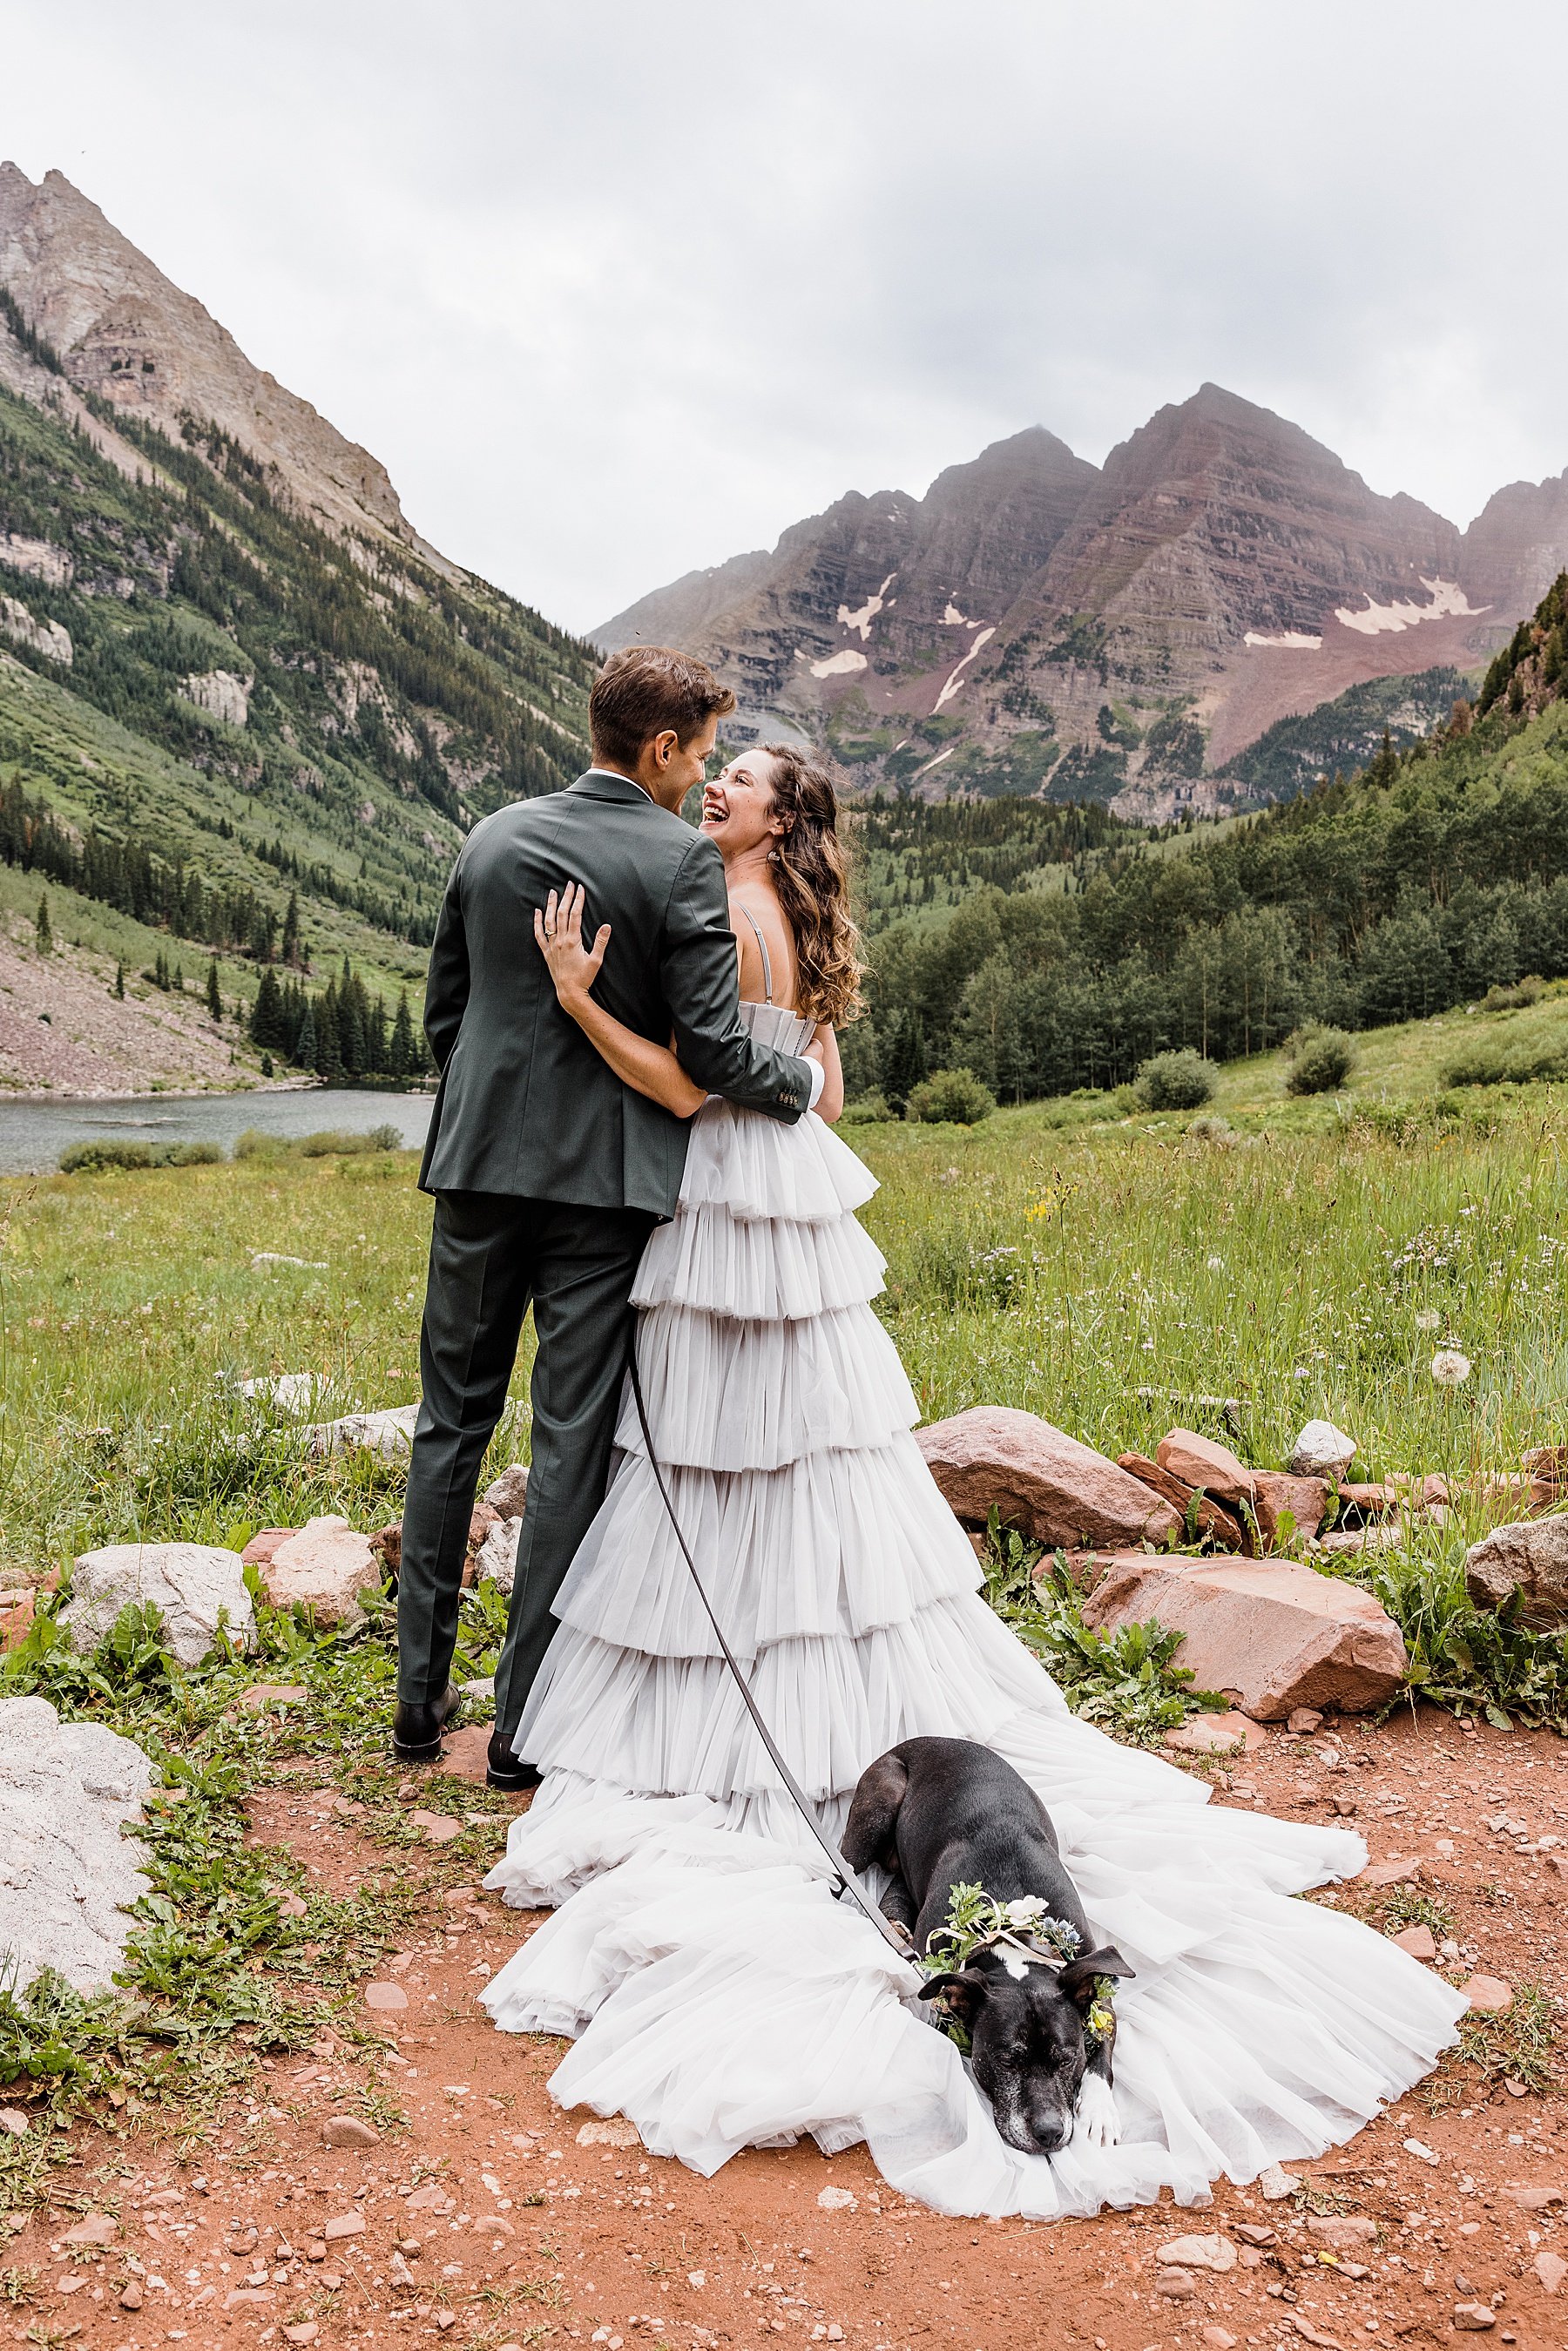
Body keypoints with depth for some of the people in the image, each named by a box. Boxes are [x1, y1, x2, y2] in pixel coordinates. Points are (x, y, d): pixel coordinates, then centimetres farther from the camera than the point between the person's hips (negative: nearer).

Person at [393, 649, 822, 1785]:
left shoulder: (493, 838, 7)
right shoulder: (683, 860, -9)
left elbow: (444, 1011, 13)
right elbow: (712, 1049, -13)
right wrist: (805, 1079, 5)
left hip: (481, 1167, 5)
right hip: (602, 1180, -4)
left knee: (453, 1424, 16)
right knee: (572, 1446, 4)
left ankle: (422, 1697, 23)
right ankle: (525, 1723, 12)